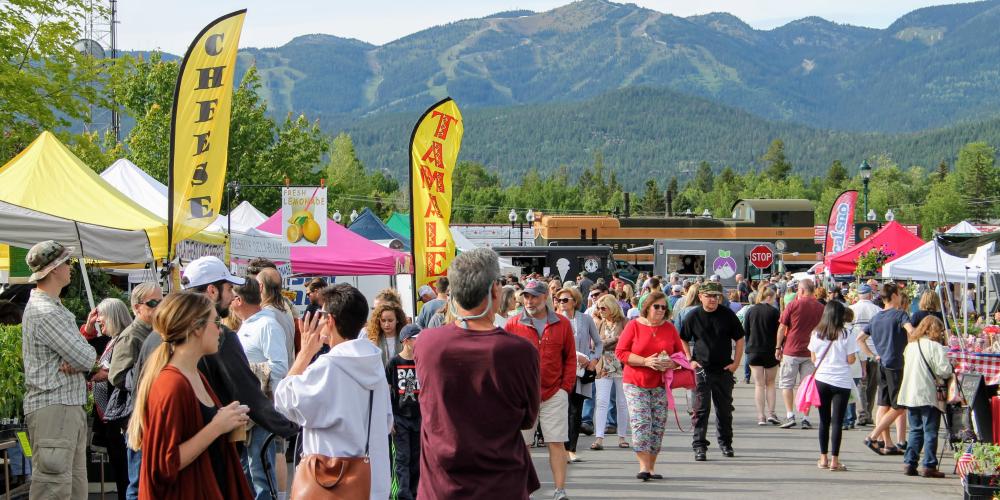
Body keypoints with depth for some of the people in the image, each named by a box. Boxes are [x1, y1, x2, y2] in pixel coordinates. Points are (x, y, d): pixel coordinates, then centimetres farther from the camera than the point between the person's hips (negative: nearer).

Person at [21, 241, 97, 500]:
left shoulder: (53, 306, 17)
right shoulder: (45, 313, -17)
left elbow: (81, 351, 15)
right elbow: (87, 359, -20)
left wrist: (77, 361, -9)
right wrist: (90, 355, 4)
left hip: (69, 405, 11)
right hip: (53, 407, -11)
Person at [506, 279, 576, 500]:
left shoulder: (562, 324, 4)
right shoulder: (513, 325, 1)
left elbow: (570, 358, 8)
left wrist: (566, 387, 0)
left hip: (554, 394, 0)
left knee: (556, 443, 0)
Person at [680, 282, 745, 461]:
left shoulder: (727, 315, 0)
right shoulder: (693, 316, -1)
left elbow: (740, 339, 7)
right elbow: (683, 340, 10)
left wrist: (736, 362, 0)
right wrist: (689, 361, -1)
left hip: (724, 370, 1)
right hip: (701, 369, -1)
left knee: (725, 409, 12)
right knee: (701, 409, -4)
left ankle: (725, 443, 27)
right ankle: (699, 446, 0)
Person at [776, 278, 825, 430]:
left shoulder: (793, 305, -7)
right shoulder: (820, 307, 3)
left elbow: (782, 327, -4)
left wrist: (778, 347, 5)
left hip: (791, 350, -3)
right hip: (810, 352, 3)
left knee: (786, 384, 5)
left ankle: (790, 416, -3)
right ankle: (806, 418, 4)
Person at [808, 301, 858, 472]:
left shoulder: (816, 334, 1)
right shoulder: (846, 335, -8)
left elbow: (813, 358, 6)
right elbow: (851, 360, -7)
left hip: (821, 380, 3)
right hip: (841, 381, -3)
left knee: (824, 420, 11)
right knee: (837, 421, 0)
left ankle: (823, 458, 14)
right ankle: (834, 460, -1)